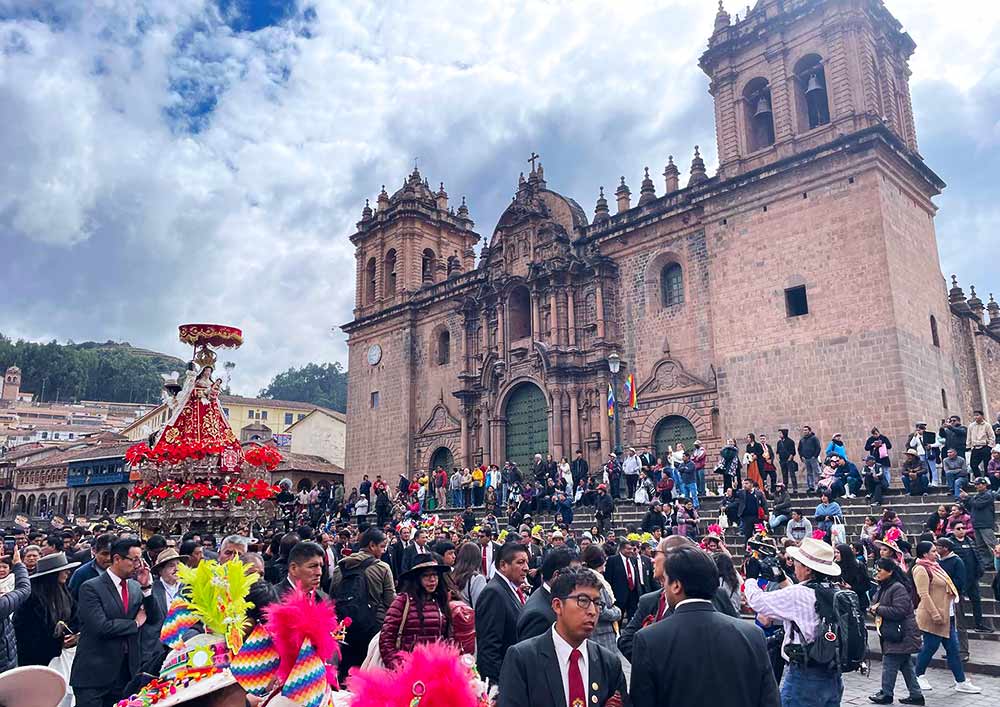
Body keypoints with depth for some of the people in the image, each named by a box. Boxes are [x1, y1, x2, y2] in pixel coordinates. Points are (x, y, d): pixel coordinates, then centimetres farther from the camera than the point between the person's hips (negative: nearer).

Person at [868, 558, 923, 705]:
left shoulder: (898, 588, -19)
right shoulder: (883, 587, 13)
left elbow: (899, 611, -25)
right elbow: (877, 604, 24)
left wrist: (879, 609, -18)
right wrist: (873, 608, 1)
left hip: (900, 635, -10)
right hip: (892, 633, 10)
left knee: (889, 663, -3)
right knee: (905, 665, 14)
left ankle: (886, 694, 8)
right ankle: (916, 695, 22)